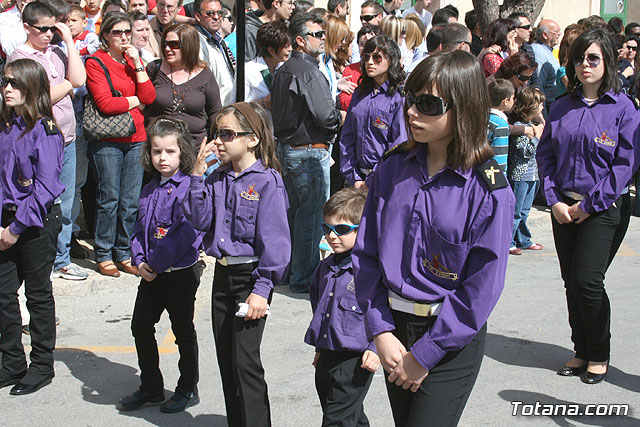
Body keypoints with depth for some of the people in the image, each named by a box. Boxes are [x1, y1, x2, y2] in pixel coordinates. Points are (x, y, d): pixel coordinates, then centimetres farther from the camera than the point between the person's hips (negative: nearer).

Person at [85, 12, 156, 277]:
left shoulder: (134, 60, 15)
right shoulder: (95, 63, -3)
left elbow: (149, 97, 2)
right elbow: (105, 104, -14)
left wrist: (137, 64, -4)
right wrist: (136, 100, -2)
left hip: (136, 138, 5)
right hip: (107, 140, -5)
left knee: (131, 201, 5)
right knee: (109, 199, -2)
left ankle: (124, 253, 16)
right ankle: (104, 255, 10)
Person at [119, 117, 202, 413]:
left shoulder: (189, 188, -16)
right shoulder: (148, 191, 9)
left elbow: (187, 234, -23)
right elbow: (139, 229, 13)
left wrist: (156, 265, -21)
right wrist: (139, 261, -3)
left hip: (180, 274, -7)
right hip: (151, 275, 8)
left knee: (183, 331, 7)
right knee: (141, 325, 13)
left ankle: (188, 389, 23)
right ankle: (150, 387, 29)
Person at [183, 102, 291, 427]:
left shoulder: (267, 181, -12)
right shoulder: (218, 179, 8)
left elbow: (274, 240, -15)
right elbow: (199, 220, -1)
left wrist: (262, 289, -18)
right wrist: (197, 176, -8)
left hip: (251, 277, -7)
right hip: (223, 275, 7)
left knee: (245, 361, -8)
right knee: (226, 359, 13)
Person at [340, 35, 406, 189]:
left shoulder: (400, 96, -6)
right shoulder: (360, 94, 13)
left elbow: (399, 145, -12)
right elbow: (347, 138, 10)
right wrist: (354, 179, 0)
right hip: (359, 174, 5)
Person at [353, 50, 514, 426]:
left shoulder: (488, 189, -15)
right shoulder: (393, 169, -1)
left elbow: (482, 289, -15)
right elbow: (366, 254, 2)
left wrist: (424, 354, -13)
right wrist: (380, 331, -6)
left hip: (453, 341, -5)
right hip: (394, 326, 5)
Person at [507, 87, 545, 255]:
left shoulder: (531, 125, 10)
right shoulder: (518, 127, -17)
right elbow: (526, 151, -21)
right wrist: (535, 136, -16)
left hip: (532, 175, 9)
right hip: (519, 175, -9)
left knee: (524, 211, 18)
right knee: (515, 211, -1)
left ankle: (523, 241, 28)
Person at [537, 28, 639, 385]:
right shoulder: (563, 107, 8)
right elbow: (545, 154, 9)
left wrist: (589, 205, -12)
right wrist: (555, 201, -3)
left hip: (604, 208, -5)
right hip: (564, 207, 5)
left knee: (588, 280, -10)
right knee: (572, 282, 8)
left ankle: (599, 355, 10)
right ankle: (582, 351, 24)